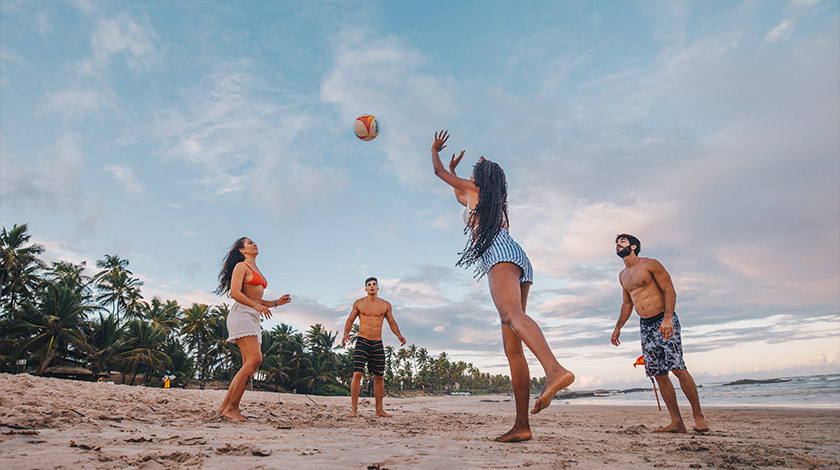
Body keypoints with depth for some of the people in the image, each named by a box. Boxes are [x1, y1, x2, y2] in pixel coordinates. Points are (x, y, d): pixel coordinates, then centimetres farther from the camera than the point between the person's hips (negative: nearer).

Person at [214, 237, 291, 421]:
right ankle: (231, 408, -16)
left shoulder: (257, 271, 25)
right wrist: (256, 305, -24)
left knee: (249, 365, 1)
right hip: (241, 315, -9)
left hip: (254, 319, 9)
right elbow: (235, 293, -12)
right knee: (255, 359, -20)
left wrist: (276, 302, 15)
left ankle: (224, 407, 6)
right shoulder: (241, 266, 1)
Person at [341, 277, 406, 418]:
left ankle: (379, 409, 17)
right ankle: (353, 409, -4)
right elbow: (350, 320, 9)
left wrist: (399, 335, -1)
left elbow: (392, 322, 14)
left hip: (378, 344, 2)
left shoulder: (385, 305, 8)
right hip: (362, 341, -2)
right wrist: (346, 334, -9)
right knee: (357, 374, -13)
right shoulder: (358, 303, 4)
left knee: (379, 377, 6)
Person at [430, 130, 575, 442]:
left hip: (500, 253, -8)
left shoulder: (474, 189, 17)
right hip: (520, 264, 8)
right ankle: (521, 426, -8)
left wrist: (434, 150, 50)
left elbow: (438, 172, 30)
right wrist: (454, 170, 68)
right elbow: (459, 198, 57)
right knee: (512, 347, -2)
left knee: (511, 314, -34)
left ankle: (555, 370, -60)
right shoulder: (497, 202, 36)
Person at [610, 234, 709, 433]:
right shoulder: (623, 275, 16)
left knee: (678, 368, -13)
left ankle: (698, 417, 0)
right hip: (645, 326, 6)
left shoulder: (650, 264, -3)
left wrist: (667, 318, -23)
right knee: (659, 374, 1)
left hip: (664, 321, -6)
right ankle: (676, 422, 4)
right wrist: (618, 327, 19)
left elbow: (669, 290, -10)